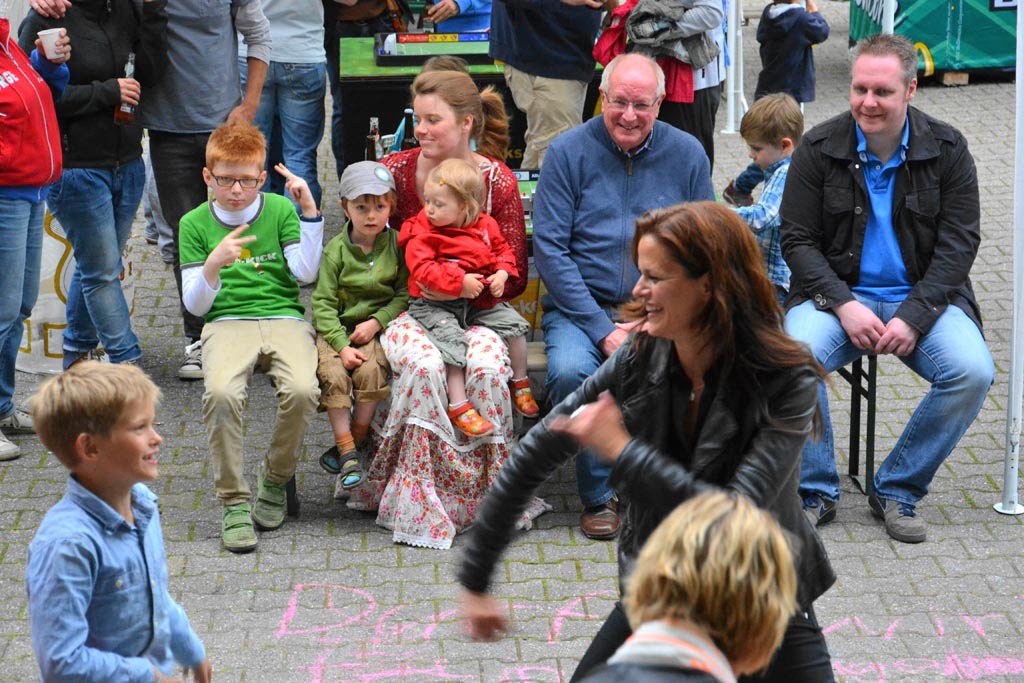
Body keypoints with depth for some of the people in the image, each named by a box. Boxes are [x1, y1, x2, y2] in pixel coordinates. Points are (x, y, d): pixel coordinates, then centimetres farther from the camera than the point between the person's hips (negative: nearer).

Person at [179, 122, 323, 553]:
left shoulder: (280, 210, 10)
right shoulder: (196, 223, 8)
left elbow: (306, 273, -2)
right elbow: (195, 304, 5)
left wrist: (309, 210, -6)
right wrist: (214, 264, -14)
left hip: (283, 318, 1)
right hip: (227, 322, 0)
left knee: (302, 389, -31)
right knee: (221, 391, -34)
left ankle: (275, 480, -3)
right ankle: (234, 502, -18)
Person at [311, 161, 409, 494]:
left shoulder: (397, 245, -2)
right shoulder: (335, 250, -5)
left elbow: (405, 294, -1)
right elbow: (323, 302, -7)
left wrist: (376, 322, -15)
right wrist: (341, 345, -17)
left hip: (378, 326, 0)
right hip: (335, 329, 0)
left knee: (371, 372, -27)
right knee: (333, 375, -25)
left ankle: (353, 443, -10)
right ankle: (348, 453, -17)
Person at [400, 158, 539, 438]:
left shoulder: (485, 226, 3)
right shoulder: (422, 233, -10)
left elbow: (504, 251, 14)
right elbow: (422, 269, -22)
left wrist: (502, 274, -8)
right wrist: (459, 282, -28)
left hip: (478, 302, 5)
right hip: (436, 305, -4)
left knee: (513, 323, -3)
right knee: (451, 340, -27)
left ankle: (520, 383, 18)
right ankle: (459, 406, -23)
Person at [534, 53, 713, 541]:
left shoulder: (687, 154, 6)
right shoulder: (568, 152, -1)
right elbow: (549, 248, -6)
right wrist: (604, 330, -15)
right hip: (580, 306, -1)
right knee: (570, 371, -33)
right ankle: (598, 496, -10)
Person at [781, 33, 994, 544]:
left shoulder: (947, 150, 0)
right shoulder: (819, 148, -1)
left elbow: (958, 244, -3)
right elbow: (798, 240, -2)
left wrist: (913, 317, -17)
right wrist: (843, 306, -17)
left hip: (922, 297, 1)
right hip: (837, 294, -1)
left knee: (973, 372, -27)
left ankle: (897, 492, -8)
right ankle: (815, 492, -11)